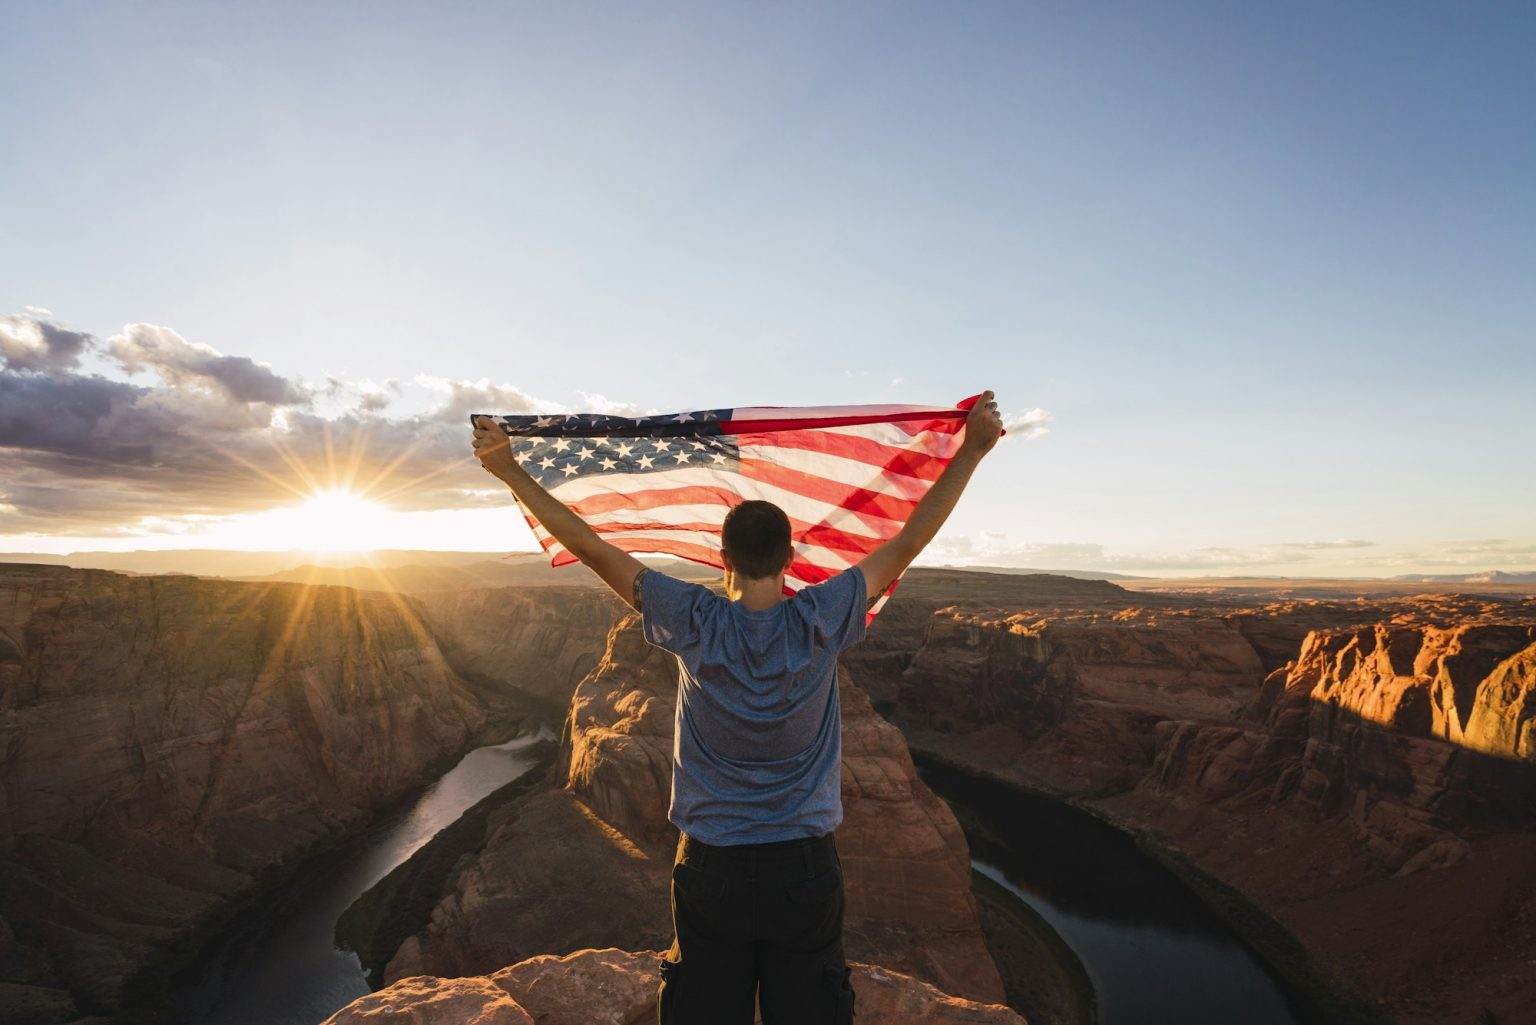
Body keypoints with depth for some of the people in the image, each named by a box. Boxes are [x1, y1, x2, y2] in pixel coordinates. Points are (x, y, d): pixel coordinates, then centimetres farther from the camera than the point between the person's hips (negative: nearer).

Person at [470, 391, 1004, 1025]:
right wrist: (972, 450, -2)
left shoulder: (694, 624, -13)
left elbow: (591, 548, -9)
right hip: (805, 870, 0)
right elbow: (908, 542, -9)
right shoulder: (819, 623, -14)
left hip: (711, 871, 0)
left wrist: (509, 471, -1)